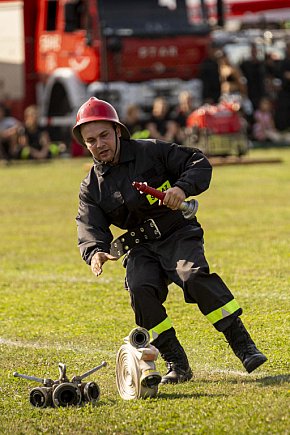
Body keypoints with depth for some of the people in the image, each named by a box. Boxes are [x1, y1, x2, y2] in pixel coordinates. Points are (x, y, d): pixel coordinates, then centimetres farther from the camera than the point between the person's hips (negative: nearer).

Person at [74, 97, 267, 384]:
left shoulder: (151, 151, -1)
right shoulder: (91, 187, 6)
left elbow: (199, 164, -2)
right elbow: (90, 229, -6)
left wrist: (183, 188, -23)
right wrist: (95, 252, -30)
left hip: (178, 234, -3)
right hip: (140, 249, 3)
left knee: (194, 276, -31)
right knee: (140, 289, -27)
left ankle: (243, 345, -31)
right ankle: (177, 365, -19)